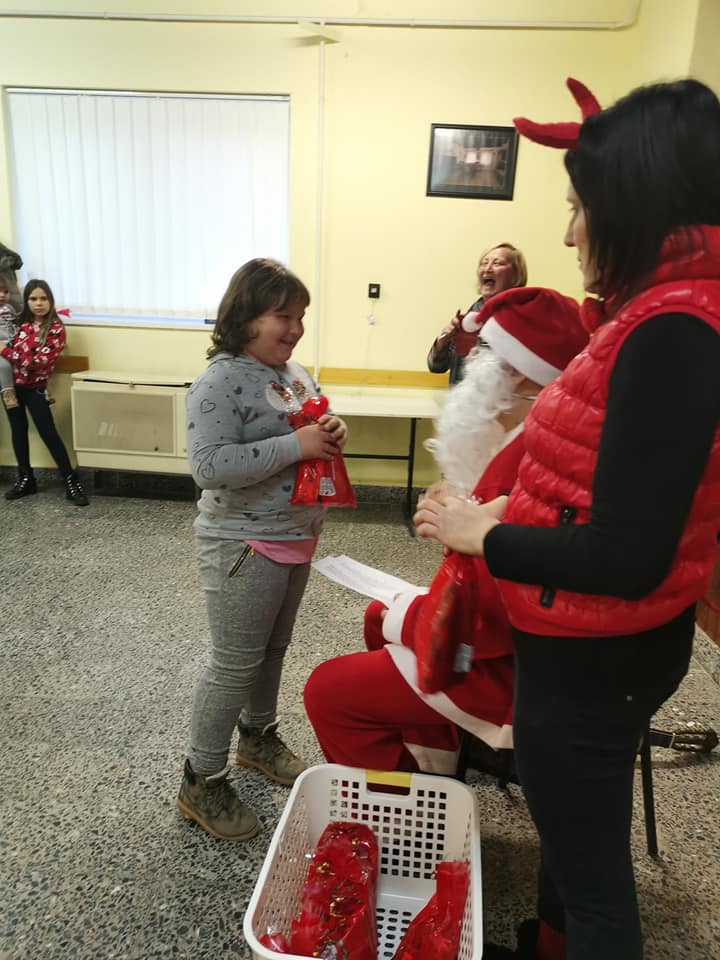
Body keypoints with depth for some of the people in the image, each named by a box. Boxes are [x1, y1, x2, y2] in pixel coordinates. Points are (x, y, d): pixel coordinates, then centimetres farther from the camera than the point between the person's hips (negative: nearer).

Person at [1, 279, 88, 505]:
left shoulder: (55, 328, -12)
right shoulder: (22, 322, 6)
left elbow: (38, 362, -20)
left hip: (34, 388, -6)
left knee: (48, 433, -7)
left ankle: (71, 481, -3)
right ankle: (25, 479, 22)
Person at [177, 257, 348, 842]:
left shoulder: (296, 372, 8)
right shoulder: (221, 380, -17)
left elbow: (317, 431, 20)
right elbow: (210, 466, -27)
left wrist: (333, 433, -4)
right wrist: (295, 445, -27)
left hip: (296, 538, 8)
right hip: (244, 546, -8)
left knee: (274, 647, 21)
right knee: (236, 663, 2)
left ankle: (259, 736, 44)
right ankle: (202, 783, 20)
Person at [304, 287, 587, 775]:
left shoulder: (522, 461, -29)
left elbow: (487, 611, -31)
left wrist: (404, 618, -13)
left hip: (510, 662, -10)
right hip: (516, 632, 10)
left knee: (329, 690, -7)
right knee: (382, 617, 25)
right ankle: (425, 770, 32)